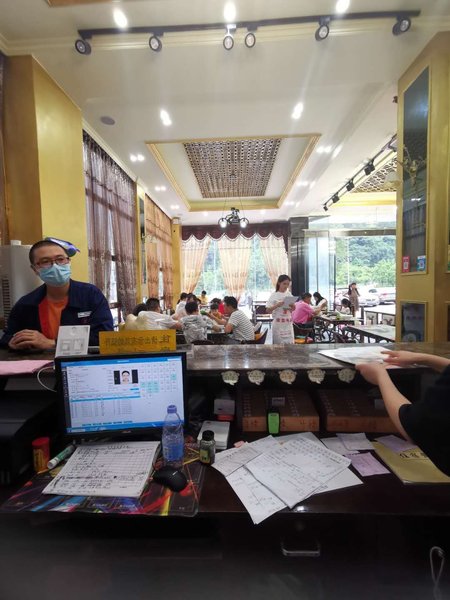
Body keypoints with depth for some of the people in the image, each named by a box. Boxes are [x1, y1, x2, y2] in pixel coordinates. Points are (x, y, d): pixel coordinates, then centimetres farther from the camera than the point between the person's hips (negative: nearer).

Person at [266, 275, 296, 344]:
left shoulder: (289, 294, 8)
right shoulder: (274, 295, -6)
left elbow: (293, 309, 14)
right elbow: (268, 311, -10)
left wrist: (292, 306, -9)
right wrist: (277, 305, -25)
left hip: (288, 323, 4)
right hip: (278, 324, -4)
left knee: (290, 344, 5)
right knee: (278, 344, 0)